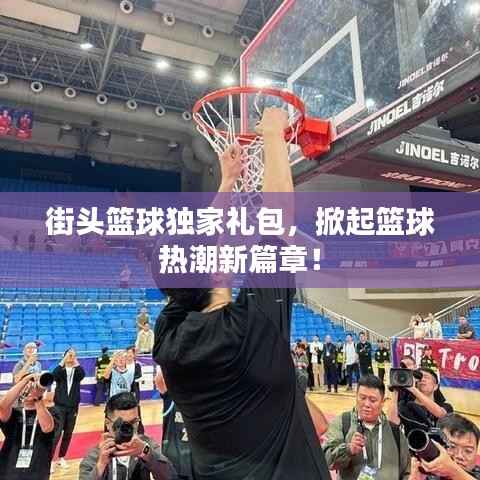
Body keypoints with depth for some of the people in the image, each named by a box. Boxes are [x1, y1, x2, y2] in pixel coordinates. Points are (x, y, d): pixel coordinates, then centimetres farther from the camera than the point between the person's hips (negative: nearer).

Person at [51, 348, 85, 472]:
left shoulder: (77, 370, 2)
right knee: (56, 433, -9)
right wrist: (63, 361, -32)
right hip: (60, 406, -3)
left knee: (68, 434, 10)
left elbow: (82, 375, -21)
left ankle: (61, 458, 25)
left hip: (73, 407, 3)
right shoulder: (60, 370, -2)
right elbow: (54, 375, -25)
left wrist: (76, 363, -30)